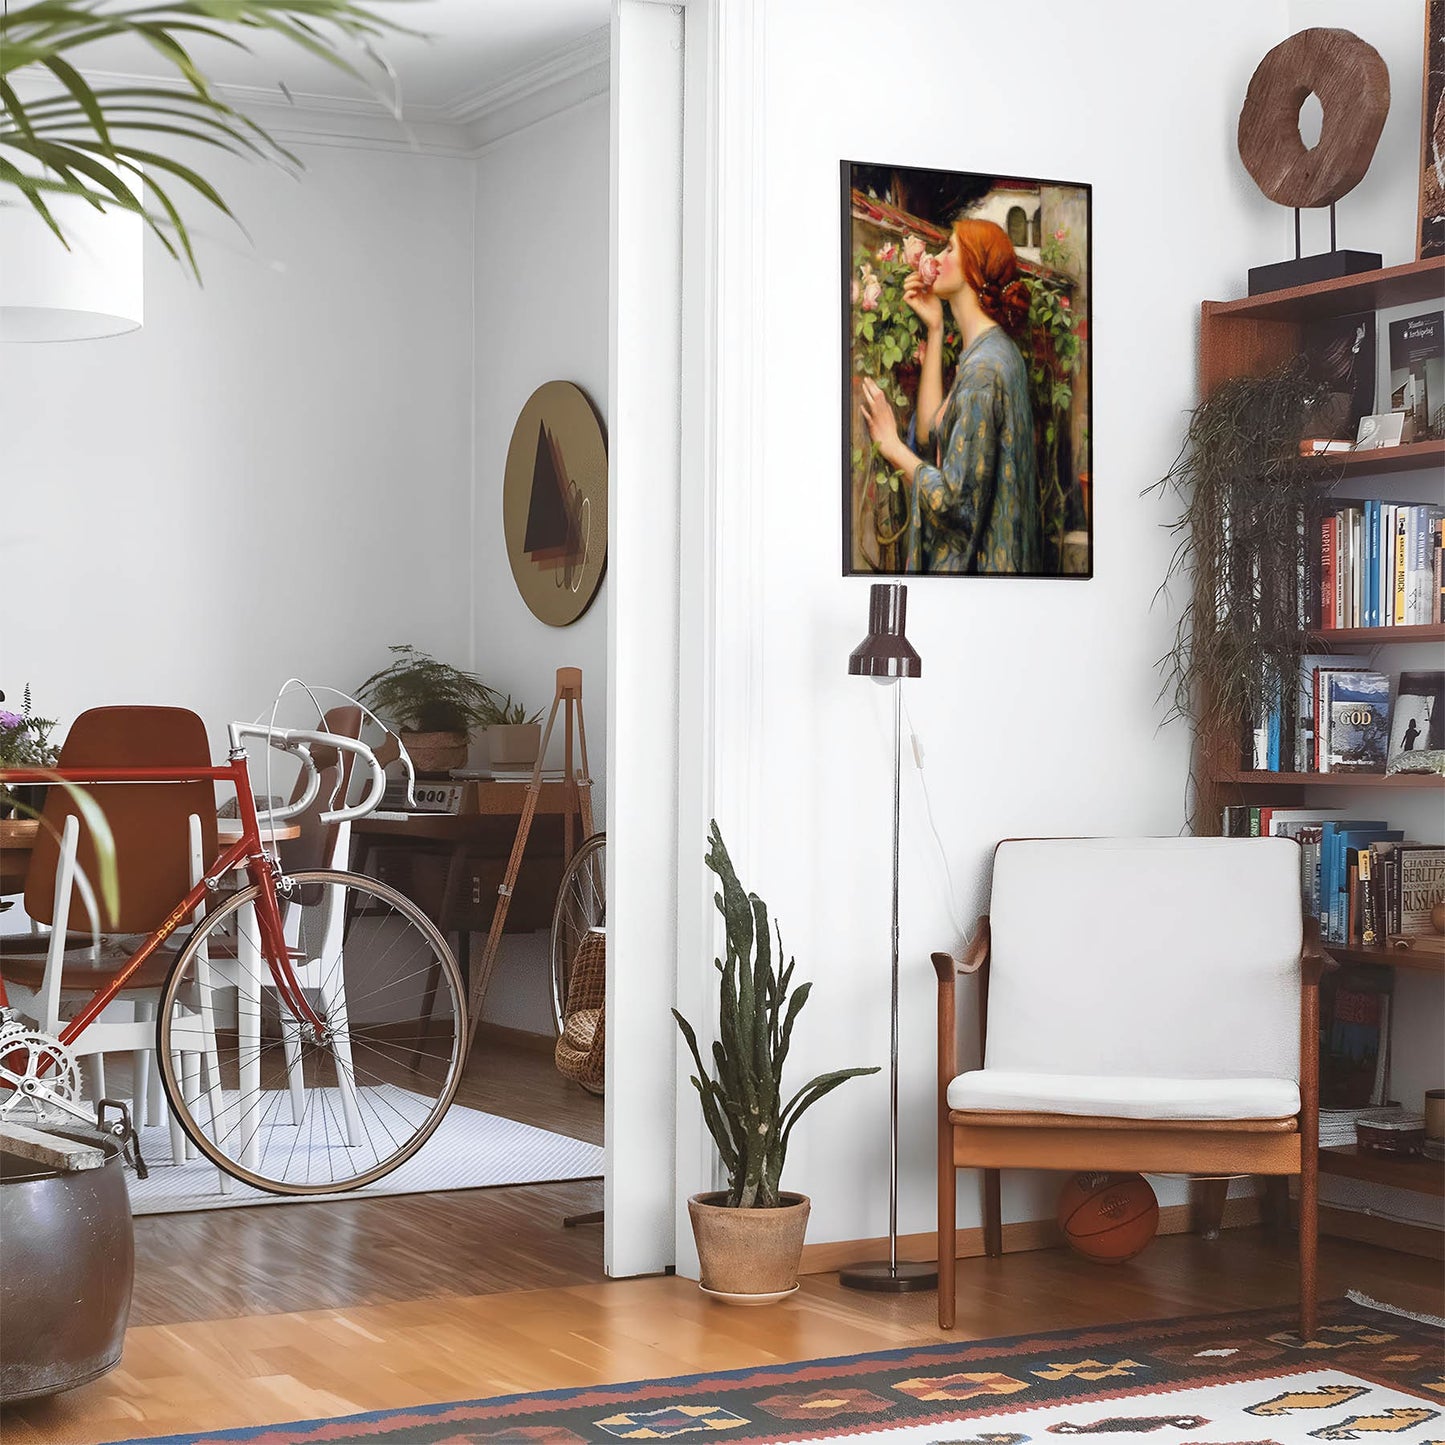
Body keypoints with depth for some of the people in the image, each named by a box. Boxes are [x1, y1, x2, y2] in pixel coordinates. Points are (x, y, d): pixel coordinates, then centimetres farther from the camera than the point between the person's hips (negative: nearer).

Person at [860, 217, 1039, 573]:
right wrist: (934, 329, 5)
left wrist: (891, 444, -8)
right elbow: (931, 436, 4)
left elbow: (956, 499, -22)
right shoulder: (997, 350, 9)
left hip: (974, 563, -9)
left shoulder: (984, 367, -20)